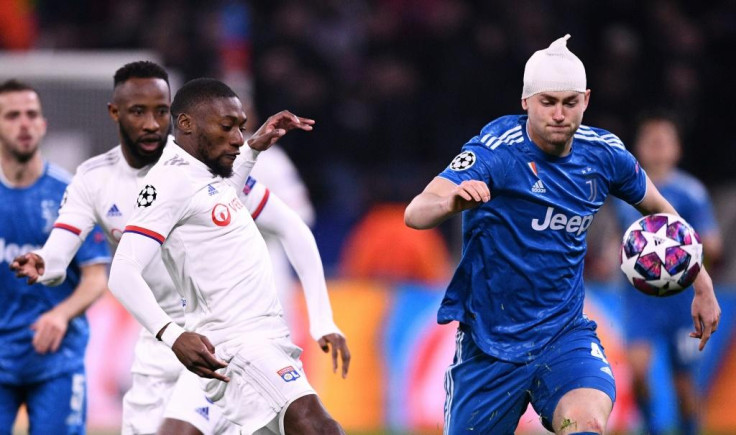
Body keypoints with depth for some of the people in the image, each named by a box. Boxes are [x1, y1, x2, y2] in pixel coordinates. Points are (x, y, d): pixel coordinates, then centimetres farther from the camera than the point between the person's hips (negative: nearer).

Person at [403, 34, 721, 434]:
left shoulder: (604, 155, -1)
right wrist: (450, 202, -52)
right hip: (490, 345, -2)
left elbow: (658, 209, 20)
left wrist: (701, 284, 17)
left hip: (565, 336, 2)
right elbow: (415, 213, -30)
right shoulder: (495, 152, -15)